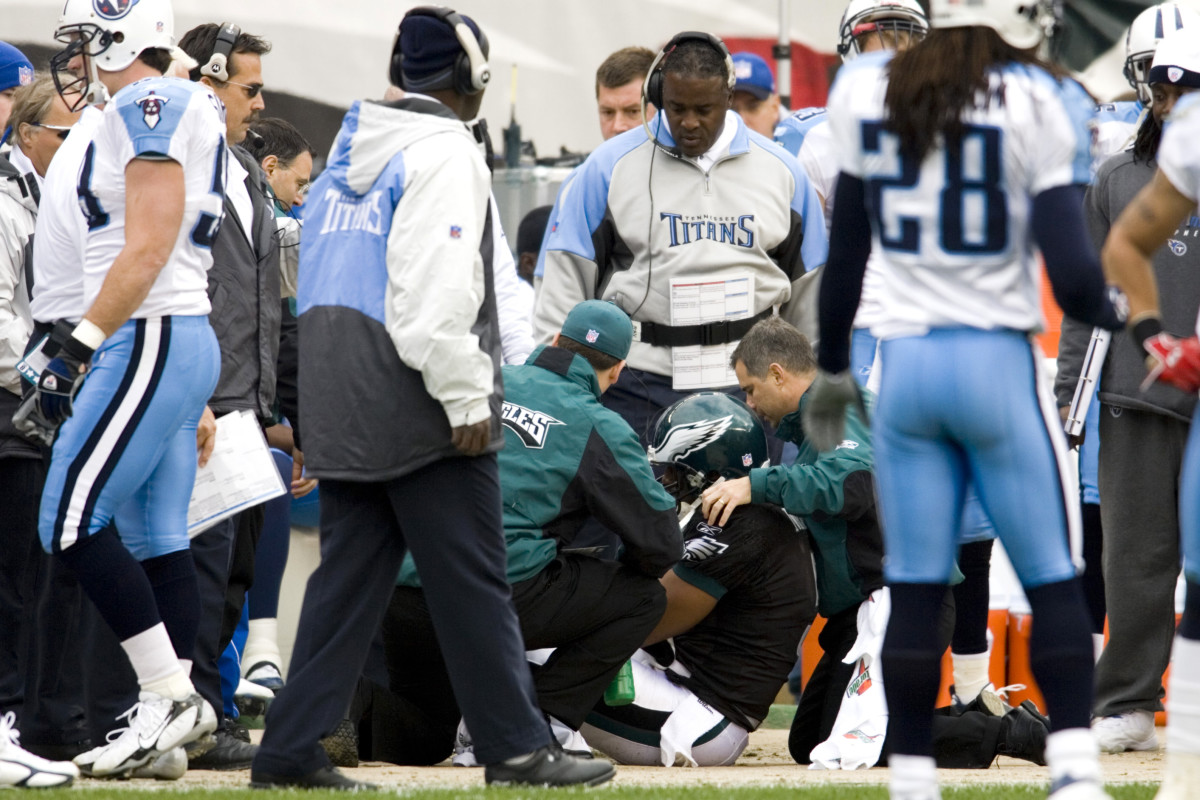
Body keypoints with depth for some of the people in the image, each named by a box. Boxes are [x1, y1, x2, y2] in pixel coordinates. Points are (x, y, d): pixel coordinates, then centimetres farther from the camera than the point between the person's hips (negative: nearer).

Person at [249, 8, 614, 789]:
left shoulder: (352, 151, 18)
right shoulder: (443, 151, -10)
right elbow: (439, 287, -19)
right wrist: (466, 397, -16)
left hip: (341, 402, 8)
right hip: (415, 402, -8)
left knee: (349, 577, 8)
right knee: (472, 581, -3)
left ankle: (293, 747, 3)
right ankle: (517, 746, 1)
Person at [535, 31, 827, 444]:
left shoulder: (781, 173, 10)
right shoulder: (609, 168, 2)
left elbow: (809, 296, 16)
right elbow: (564, 284, 3)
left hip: (746, 382, 2)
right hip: (640, 387, -2)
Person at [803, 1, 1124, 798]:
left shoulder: (870, 95, 2)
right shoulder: (1037, 105, -11)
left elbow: (845, 255, 11)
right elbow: (1073, 277, -13)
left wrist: (832, 367, 23)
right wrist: (1110, 309, 10)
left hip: (906, 361, 4)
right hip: (998, 362, -3)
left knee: (916, 592, 8)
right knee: (1054, 583, 5)